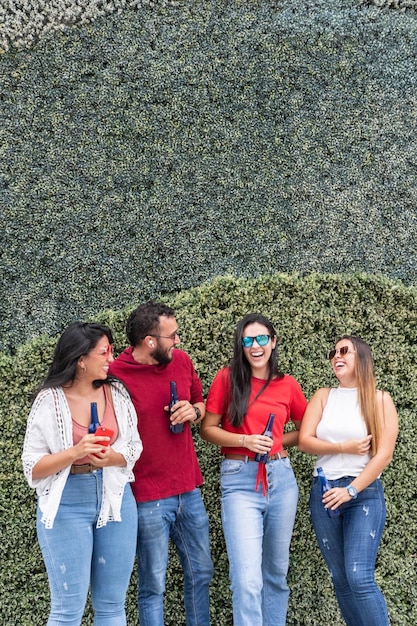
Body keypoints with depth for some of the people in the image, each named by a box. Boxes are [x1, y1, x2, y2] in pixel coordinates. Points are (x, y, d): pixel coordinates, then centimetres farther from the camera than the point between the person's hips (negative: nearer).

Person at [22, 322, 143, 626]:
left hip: (116, 499, 4)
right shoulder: (50, 401, -9)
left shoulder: (117, 393, 1)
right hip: (67, 505, -3)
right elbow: (33, 468, -8)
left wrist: (113, 458, -15)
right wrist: (75, 452, -23)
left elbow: (134, 447, 6)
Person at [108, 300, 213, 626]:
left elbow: (201, 402, 19)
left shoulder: (182, 360, 2)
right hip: (149, 499, -6)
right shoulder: (115, 374, -15)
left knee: (201, 574, 16)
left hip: (189, 490, 6)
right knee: (153, 586, 4)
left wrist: (194, 411, -5)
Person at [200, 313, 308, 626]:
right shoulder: (227, 378, -1)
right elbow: (208, 429, 0)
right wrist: (245, 441, -15)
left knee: (276, 572, 14)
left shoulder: (288, 385, 5)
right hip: (240, 481, -3)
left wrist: (276, 441, 0)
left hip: (281, 478, 3)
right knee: (247, 580, -12)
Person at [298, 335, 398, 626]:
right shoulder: (323, 397, 9)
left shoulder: (380, 400, -1)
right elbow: (305, 441, -1)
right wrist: (346, 448, -11)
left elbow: (384, 454, -8)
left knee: (360, 577, -16)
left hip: (364, 493, -4)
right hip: (323, 493, 4)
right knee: (340, 578, 6)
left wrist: (351, 491, -14)